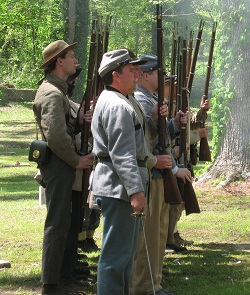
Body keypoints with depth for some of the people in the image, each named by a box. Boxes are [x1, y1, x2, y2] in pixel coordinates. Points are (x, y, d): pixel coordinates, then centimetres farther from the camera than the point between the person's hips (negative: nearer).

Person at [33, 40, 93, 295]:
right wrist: (76, 160, -14)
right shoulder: (52, 93, -17)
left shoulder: (56, 90, 16)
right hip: (58, 165, -11)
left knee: (60, 223, 16)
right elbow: (56, 136, -26)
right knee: (57, 224, -7)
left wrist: (81, 121, -1)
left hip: (60, 165, 11)